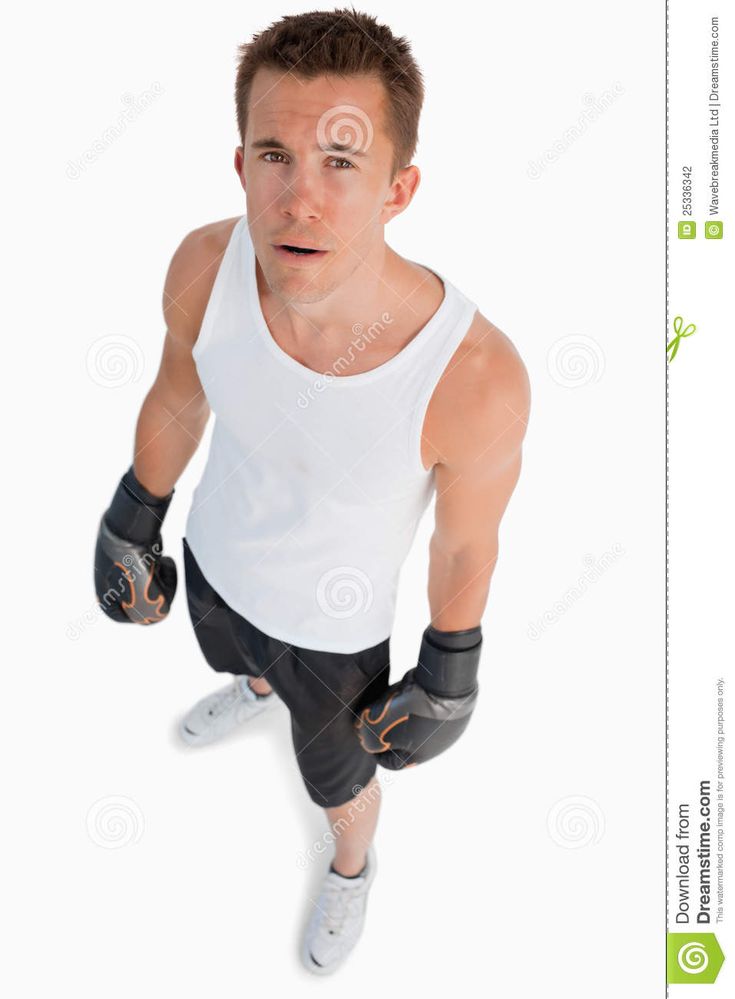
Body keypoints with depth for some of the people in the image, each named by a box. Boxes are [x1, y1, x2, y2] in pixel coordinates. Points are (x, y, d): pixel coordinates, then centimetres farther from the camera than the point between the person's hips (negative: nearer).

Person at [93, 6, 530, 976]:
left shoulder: (477, 376, -42)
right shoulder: (208, 263, -32)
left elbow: (467, 542, -20)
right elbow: (178, 395, -8)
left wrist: (450, 677, -5)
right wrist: (134, 521, 6)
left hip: (333, 628, -3)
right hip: (216, 558, 3)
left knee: (337, 778, 27)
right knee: (232, 657, 39)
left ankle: (352, 867, 65)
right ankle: (258, 690, 79)